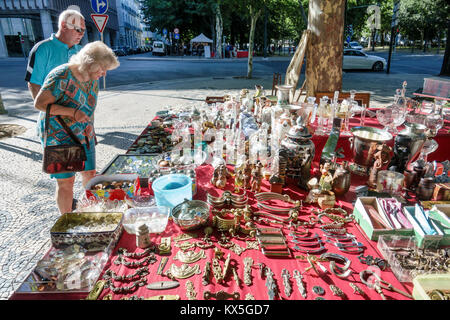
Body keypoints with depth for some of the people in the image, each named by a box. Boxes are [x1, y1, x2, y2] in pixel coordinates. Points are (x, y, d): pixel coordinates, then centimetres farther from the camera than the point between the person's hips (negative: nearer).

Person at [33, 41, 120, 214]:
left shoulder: (92, 79, 3)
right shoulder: (61, 76, -20)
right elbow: (39, 103, -20)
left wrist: (90, 132, 13)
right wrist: (72, 112, -26)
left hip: (83, 136, 7)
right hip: (58, 137, -7)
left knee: (90, 174, 11)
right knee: (66, 181, -1)